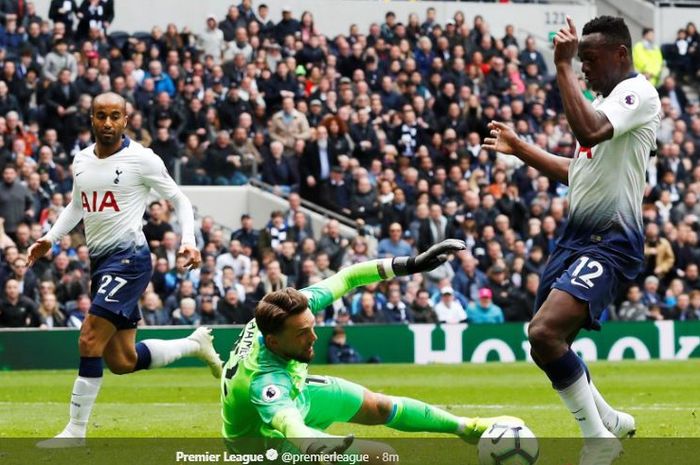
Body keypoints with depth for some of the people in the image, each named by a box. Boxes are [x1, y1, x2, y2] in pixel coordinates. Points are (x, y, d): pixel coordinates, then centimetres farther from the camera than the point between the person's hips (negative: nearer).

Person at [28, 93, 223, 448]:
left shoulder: (141, 159, -8)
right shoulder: (81, 161, 11)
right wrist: (50, 238, 13)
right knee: (121, 362, 9)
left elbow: (179, 201, -1)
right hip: (100, 261, 8)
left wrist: (188, 241, -16)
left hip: (128, 256, -8)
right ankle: (194, 344, 31)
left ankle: (75, 431, -12)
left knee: (90, 338, -18)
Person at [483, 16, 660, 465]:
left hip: (609, 242, -10)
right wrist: (519, 148, 29)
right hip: (577, 236, 10)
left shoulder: (638, 94, -12)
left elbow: (589, 130, -32)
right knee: (548, 344, 13)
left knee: (545, 331, -25)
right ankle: (612, 421, 31)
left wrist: (563, 66, -27)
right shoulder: (603, 99, 18)